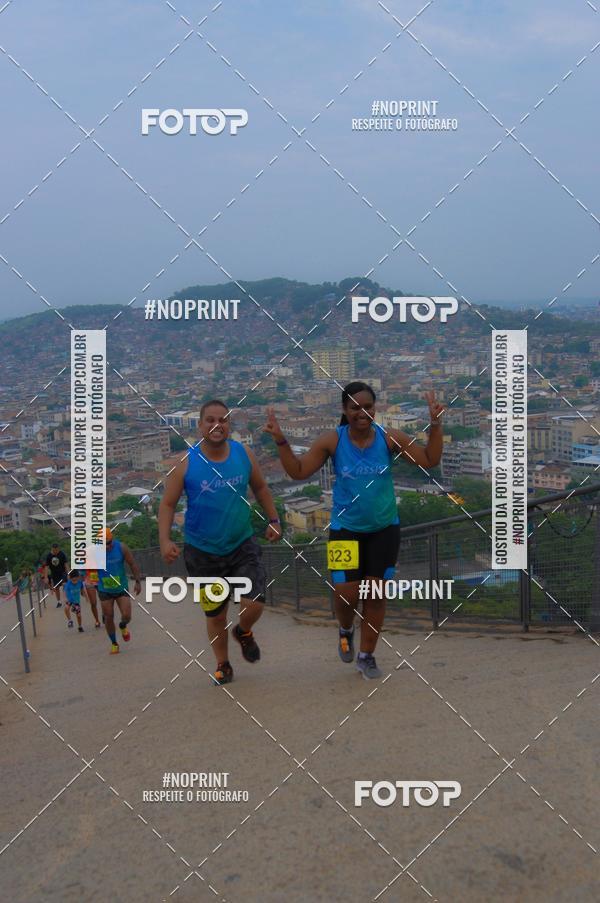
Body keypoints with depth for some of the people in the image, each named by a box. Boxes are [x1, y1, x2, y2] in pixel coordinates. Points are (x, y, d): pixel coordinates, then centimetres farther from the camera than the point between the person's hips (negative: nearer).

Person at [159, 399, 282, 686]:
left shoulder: (243, 454, -4)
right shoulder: (186, 463, -12)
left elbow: (260, 487, 13)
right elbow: (168, 504, -7)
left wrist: (273, 520, 6)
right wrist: (165, 540, -20)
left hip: (242, 545, 1)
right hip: (202, 551, -1)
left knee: (254, 604, -13)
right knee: (216, 615, 10)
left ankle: (243, 632, 25)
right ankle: (222, 665, 35)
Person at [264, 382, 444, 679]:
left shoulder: (389, 438, -9)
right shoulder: (332, 440, -10)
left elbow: (430, 460, -6)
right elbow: (298, 471, -7)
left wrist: (435, 425, -19)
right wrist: (281, 441, -20)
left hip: (384, 528, 1)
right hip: (345, 528, -1)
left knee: (376, 594, 6)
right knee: (346, 594, -8)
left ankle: (366, 656, 25)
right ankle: (346, 630, 29)